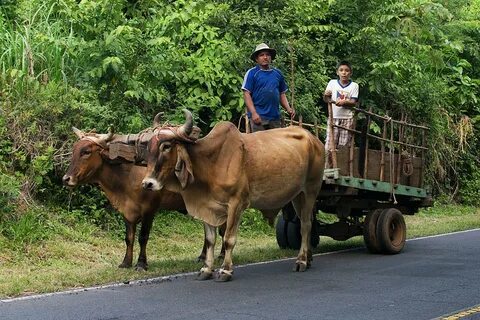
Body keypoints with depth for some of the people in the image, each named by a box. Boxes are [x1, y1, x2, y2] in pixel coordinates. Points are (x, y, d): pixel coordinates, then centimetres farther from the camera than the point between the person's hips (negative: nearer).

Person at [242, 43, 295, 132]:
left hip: (275, 117, 5)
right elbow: (246, 94, -6)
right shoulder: (252, 73, 0)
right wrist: (253, 113, -16)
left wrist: (288, 108, 3)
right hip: (259, 116, -5)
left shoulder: (278, 73, 15)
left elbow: (282, 94, 20)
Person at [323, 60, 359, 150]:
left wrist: (344, 102, -24)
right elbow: (326, 99, 2)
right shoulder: (332, 83, 6)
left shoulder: (354, 85, 4)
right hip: (334, 117, 0)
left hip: (347, 119, 0)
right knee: (330, 145, -6)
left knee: (344, 146, -1)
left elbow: (354, 103, -3)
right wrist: (326, 95, -22)